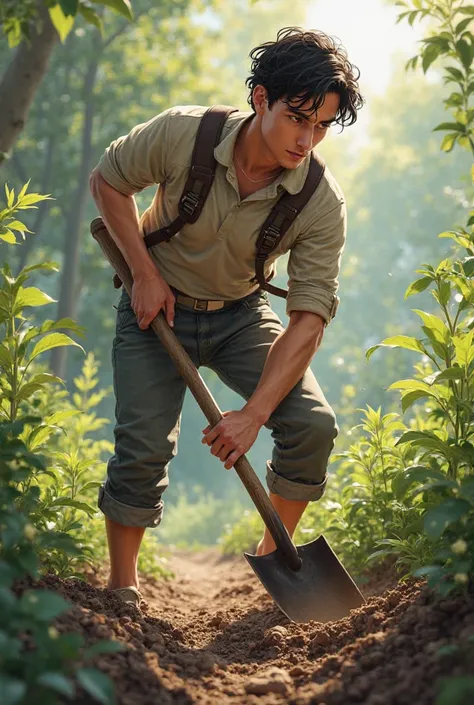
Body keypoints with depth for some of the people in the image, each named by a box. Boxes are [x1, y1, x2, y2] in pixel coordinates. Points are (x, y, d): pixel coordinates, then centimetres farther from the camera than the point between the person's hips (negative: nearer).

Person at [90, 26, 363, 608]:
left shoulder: (322, 204, -22)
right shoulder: (181, 134, -25)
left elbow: (308, 318, -24)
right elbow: (107, 180, -7)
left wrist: (254, 413, -32)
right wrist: (145, 274, -14)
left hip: (241, 315, 2)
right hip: (157, 305, -1)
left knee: (312, 424, -14)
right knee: (143, 446, -14)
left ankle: (272, 554, 9)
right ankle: (122, 586, 7)